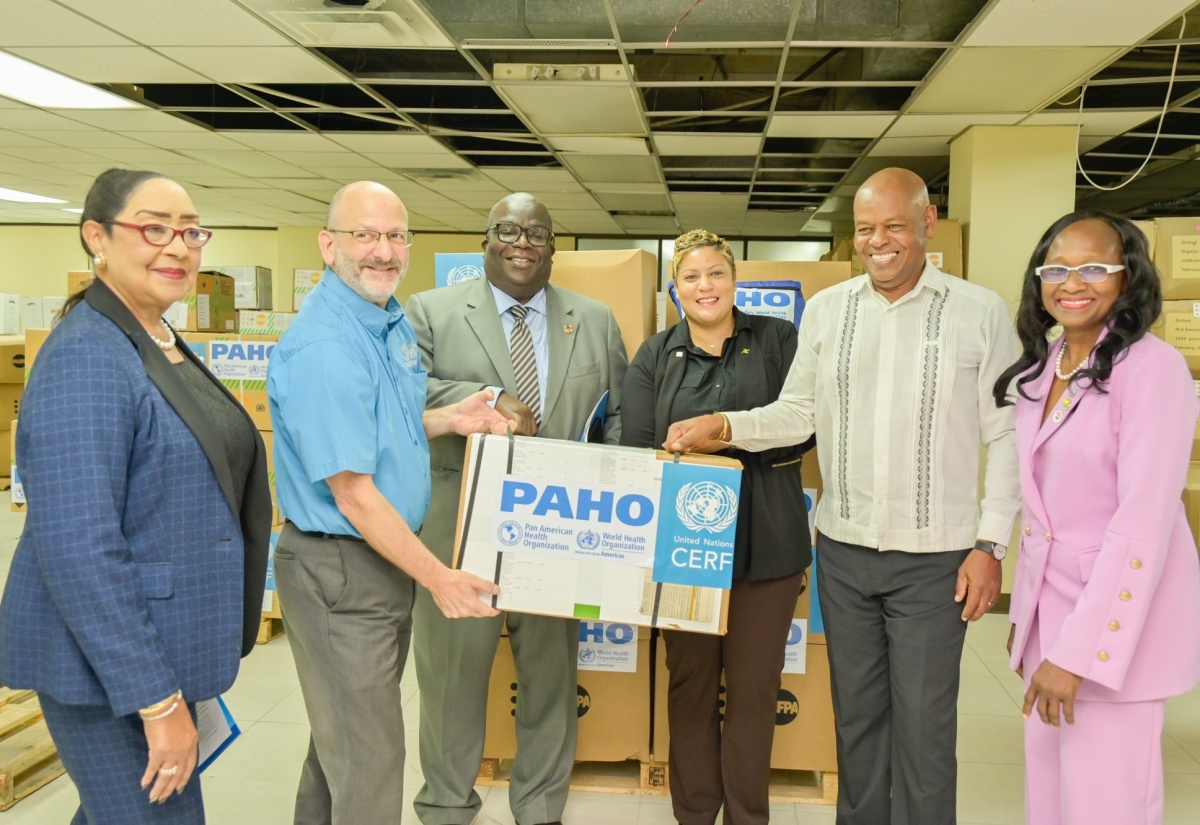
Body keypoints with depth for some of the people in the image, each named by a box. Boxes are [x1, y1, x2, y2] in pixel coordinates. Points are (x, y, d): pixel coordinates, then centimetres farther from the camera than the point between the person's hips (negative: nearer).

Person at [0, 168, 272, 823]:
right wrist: (158, 700, -24)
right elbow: (77, 548, -26)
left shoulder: (164, 347, 8)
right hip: (109, 667, -9)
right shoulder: (85, 357, -20)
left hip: (157, 644, 9)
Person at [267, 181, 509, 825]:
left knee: (346, 733, 24)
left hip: (387, 560, 9)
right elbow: (353, 493, -23)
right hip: (338, 571, -9)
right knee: (368, 760, 3)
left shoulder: (394, 322, 6)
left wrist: (448, 419, 0)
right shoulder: (323, 347, -23)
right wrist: (437, 577, -18)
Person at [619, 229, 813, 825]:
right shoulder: (654, 356, 9)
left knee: (754, 688, 7)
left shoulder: (778, 340, 6)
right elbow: (635, 449, -1)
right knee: (689, 683, 11)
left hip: (765, 544, -1)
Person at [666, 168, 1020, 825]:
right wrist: (722, 425, -10)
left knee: (923, 723, 4)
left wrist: (990, 544, -7)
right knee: (855, 712, 16)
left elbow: (1005, 437, -3)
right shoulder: (825, 310, 5)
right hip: (843, 549, 3)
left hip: (933, 554, -3)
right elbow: (798, 413, 7)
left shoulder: (980, 312, -3)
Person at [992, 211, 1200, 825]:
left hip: (1116, 617, -6)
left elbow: (1144, 523, -21)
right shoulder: (1041, 370, 7)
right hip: (1051, 609, 7)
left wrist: (1078, 651, -22)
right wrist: (1024, 614, 11)